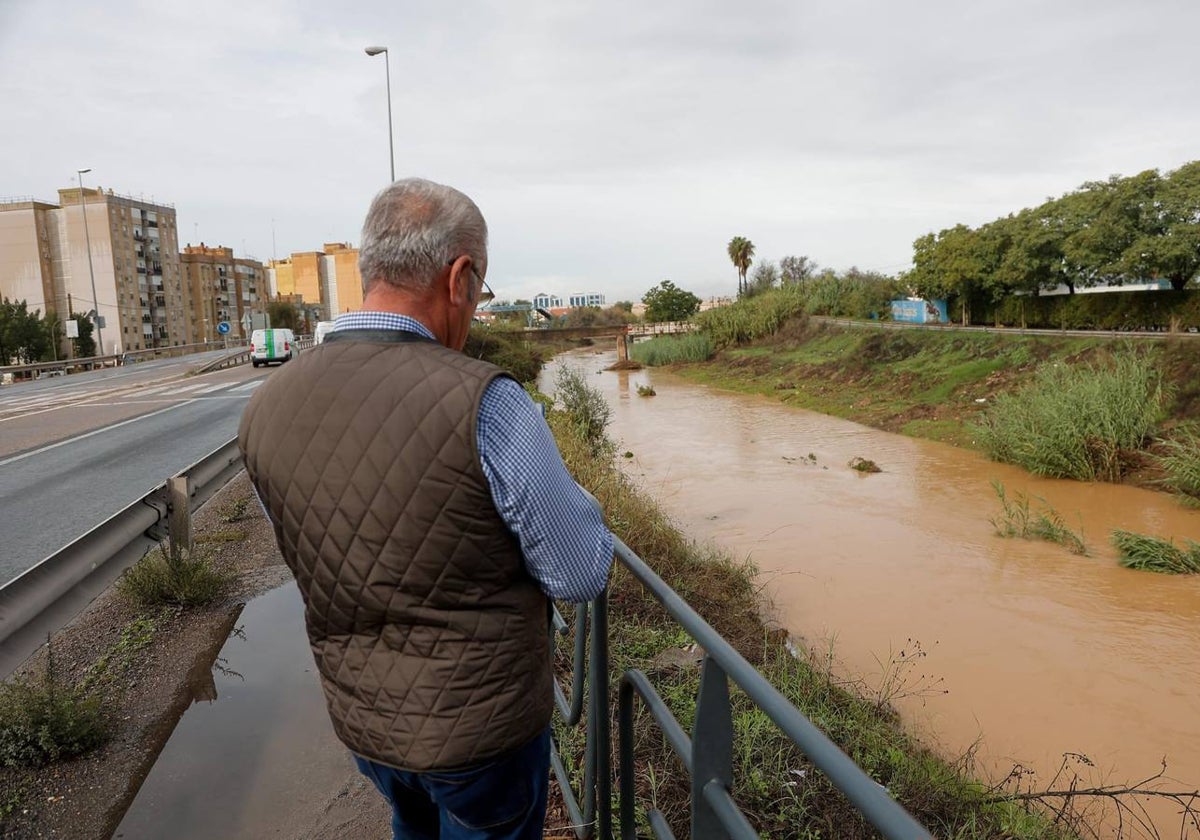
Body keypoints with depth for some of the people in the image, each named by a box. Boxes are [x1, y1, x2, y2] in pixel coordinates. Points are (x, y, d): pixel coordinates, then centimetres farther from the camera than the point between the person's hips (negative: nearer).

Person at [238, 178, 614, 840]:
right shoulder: (484, 403, -29)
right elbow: (581, 576, -18)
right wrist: (547, 483, 0)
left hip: (359, 715, 5)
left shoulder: (265, 409, -10)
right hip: (483, 722, -4)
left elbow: (311, 560, 5)